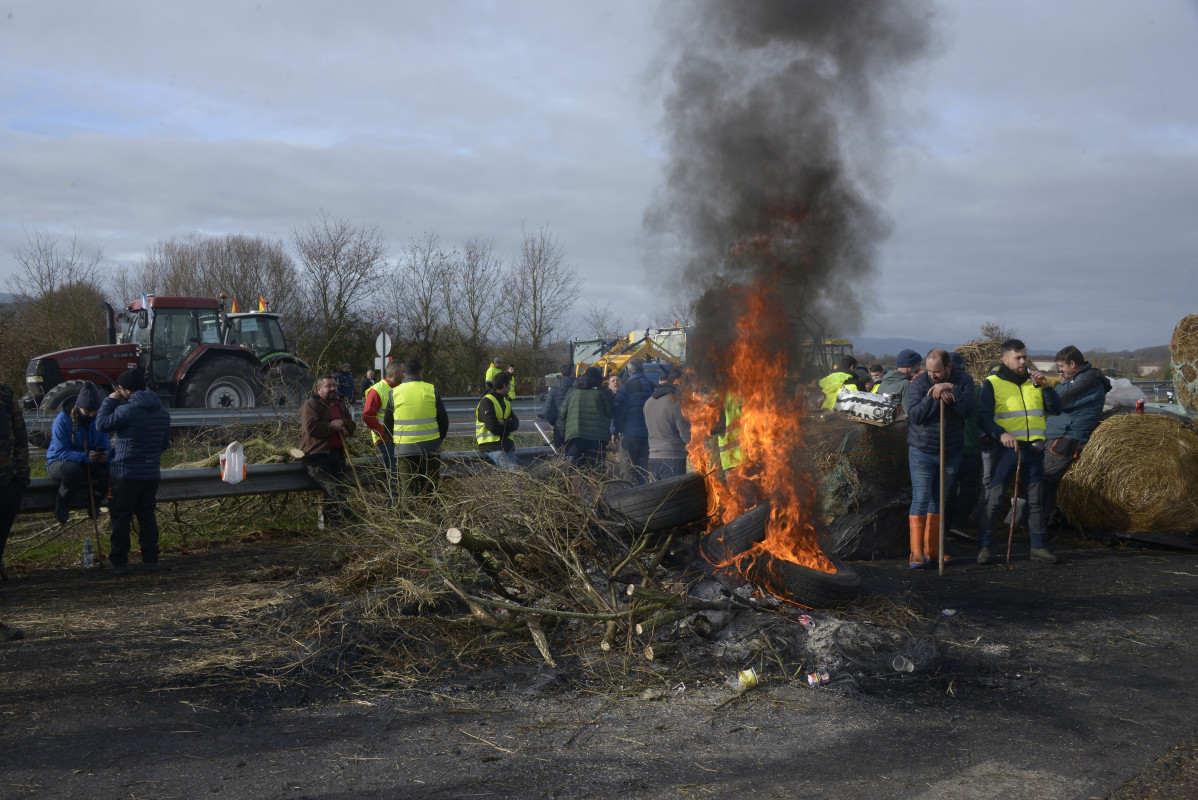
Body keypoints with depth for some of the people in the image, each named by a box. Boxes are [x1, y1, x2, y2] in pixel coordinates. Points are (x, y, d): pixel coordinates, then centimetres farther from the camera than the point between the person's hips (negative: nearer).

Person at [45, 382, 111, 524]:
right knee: (74, 470, -41)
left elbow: (105, 443, 0)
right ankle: (61, 505, -12)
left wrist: (103, 454, -27)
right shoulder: (63, 419, -18)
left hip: (88, 463, 4)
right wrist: (85, 457, -39)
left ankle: (94, 504, -1)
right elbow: (61, 452, -22)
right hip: (59, 462, -4)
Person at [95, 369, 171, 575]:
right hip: (152, 473, 6)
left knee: (121, 519, 3)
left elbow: (101, 424, -8)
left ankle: (119, 562, 7)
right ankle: (150, 560, 14)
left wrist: (110, 401, 1)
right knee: (148, 516, 13)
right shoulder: (162, 412, 8)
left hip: (125, 473, -6)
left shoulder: (126, 410, -17)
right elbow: (165, 443, 16)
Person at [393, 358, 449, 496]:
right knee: (430, 489, 8)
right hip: (430, 448, 0)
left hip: (404, 449, 0)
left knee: (408, 491, 5)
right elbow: (443, 419, 4)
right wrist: (439, 439, 17)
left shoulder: (395, 393, 0)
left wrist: (393, 441, 21)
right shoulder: (431, 390, -1)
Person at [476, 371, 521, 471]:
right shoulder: (486, 402, -7)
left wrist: (504, 423, -12)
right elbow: (492, 426, -18)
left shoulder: (506, 402, 22)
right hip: (491, 444, -8)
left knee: (516, 470, -14)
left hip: (506, 444, 8)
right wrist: (507, 425, 1)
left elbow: (516, 424, 9)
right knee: (514, 470, -25)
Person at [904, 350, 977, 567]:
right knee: (920, 499, -9)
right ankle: (916, 552, -8)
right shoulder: (919, 382, -8)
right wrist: (933, 397, -26)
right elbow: (915, 415, -16)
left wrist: (951, 389, -25)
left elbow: (969, 410, -16)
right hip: (922, 451, -3)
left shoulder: (963, 380, -3)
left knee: (939, 499, 12)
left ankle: (932, 548, 21)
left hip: (951, 452, 3)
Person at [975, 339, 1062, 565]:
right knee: (994, 498, -7)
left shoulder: (1034, 382, 14)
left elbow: (1056, 409, 9)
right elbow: (983, 417, -6)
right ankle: (984, 546, 0)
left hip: (1034, 449, 4)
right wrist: (1001, 434, -23)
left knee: (1036, 500, 9)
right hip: (1007, 448, -4)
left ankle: (1038, 547, 18)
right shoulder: (993, 383, 1)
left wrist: (1045, 387, -6)